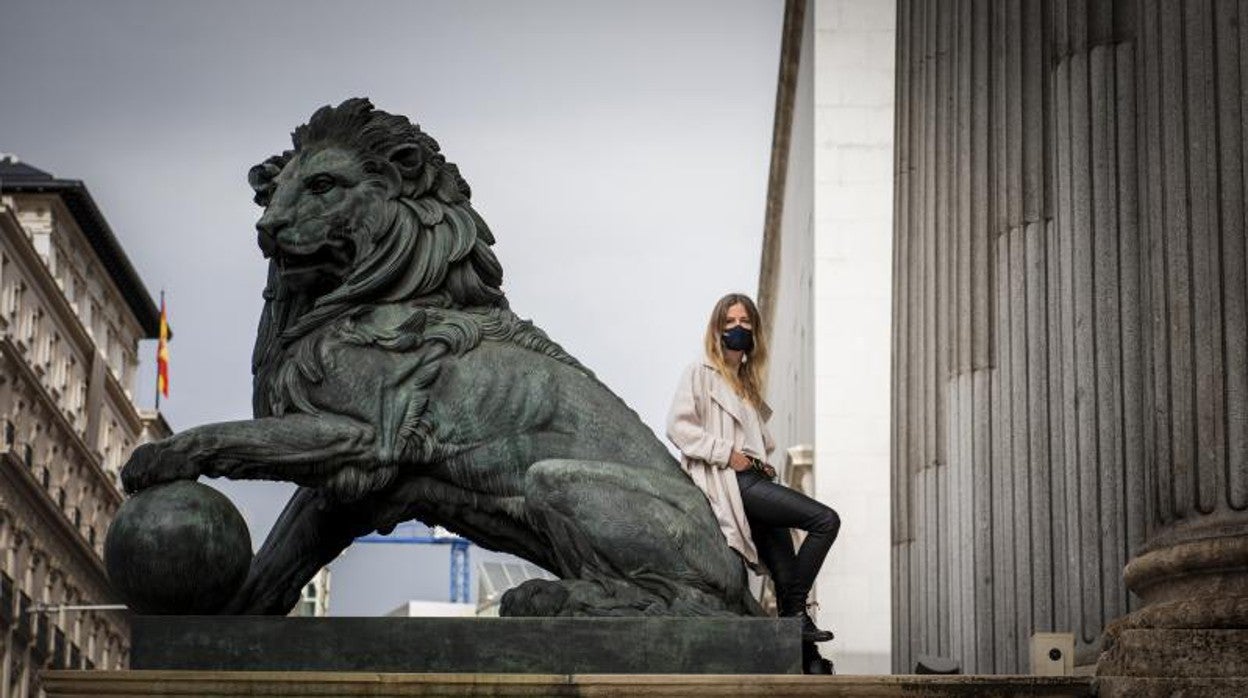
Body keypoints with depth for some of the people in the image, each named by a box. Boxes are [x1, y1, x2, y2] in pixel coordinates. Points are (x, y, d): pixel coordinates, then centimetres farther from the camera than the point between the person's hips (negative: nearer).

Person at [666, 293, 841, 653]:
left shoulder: (747, 381, 26)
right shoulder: (701, 373, 3)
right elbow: (678, 426, -8)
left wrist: (763, 462, 12)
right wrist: (726, 454, -14)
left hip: (755, 479, 8)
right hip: (731, 483, -8)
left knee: (787, 576, -3)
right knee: (825, 520, -19)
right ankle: (796, 611, -14)